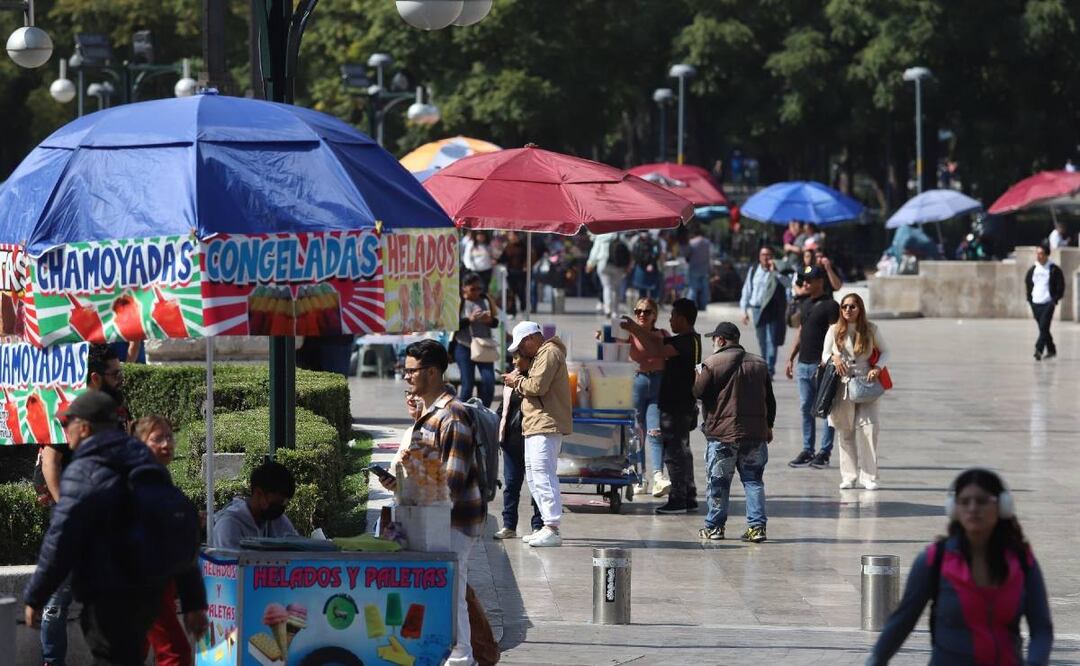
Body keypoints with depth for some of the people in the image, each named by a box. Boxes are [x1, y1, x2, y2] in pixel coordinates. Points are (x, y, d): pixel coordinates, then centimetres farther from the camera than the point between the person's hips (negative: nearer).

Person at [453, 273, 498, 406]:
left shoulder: (486, 300, 8)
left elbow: (496, 322, 11)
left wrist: (490, 320, -11)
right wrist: (469, 319, -24)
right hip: (464, 347, -4)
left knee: (489, 382, -6)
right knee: (467, 385, -4)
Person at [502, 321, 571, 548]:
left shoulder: (549, 353, -10)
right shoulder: (540, 355, 24)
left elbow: (538, 386, -20)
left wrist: (518, 381, -4)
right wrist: (518, 382, 4)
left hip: (546, 425, -11)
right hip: (536, 425, 11)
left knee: (543, 475, -14)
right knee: (534, 476, 14)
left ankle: (552, 529, -17)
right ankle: (549, 525, 17)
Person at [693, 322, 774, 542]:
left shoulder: (712, 364, -9)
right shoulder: (759, 364, 8)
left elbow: (698, 392, -6)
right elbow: (770, 400, 13)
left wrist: (699, 375, 14)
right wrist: (768, 426, 23)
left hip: (722, 433, -4)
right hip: (755, 433, 4)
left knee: (718, 482, 7)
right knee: (753, 480, 8)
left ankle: (714, 526, 13)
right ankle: (757, 525, 0)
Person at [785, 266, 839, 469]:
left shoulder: (830, 305, -10)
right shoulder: (806, 304, 15)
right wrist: (791, 359, 18)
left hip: (821, 363, -8)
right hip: (803, 363, 8)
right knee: (806, 408, 10)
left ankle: (824, 452, 2)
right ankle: (807, 450, 15)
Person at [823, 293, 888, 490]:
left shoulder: (871, 330, 2)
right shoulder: (834, 330, 4)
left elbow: (885, 351, 12)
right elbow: (824, 354, 9)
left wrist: (878, 367, -7)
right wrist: (834, 358, -14)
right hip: (843, 385, 1)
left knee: (869, 427, -11)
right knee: (845, 431, 2)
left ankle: (868, 476, -6)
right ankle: (849, 476, 9)